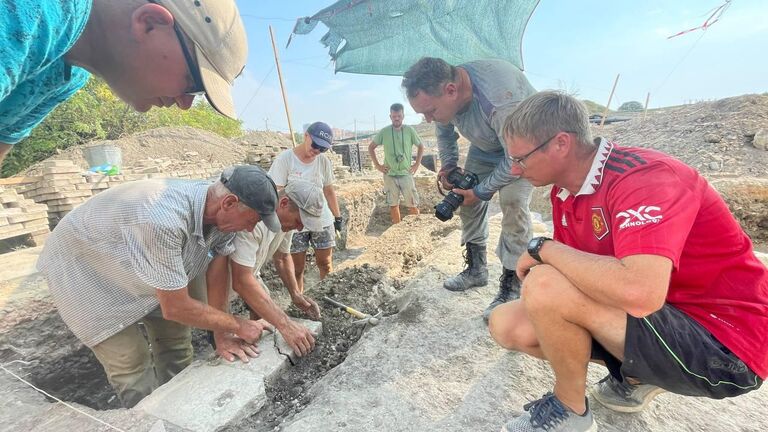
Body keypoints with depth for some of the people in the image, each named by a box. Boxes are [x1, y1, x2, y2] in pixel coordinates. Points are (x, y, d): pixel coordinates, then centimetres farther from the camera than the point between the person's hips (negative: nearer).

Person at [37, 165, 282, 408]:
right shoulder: (163, 222, -43)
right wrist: (238, 326, -21)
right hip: (82, 270, -6)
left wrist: (222, 335, -9)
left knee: (175, 336, 8)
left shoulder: (220, 214, -21)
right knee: (132, 363, -6)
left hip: (134, 268, 6)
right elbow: (176, 308, -33)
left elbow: (217, 276, -10)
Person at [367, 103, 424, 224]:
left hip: (406, 174, -1)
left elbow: (421, 146, 11)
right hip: (390, 175, 1)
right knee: (393, 204, 9)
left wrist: (417, 164, 3)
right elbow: (371, 147, 9)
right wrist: (377, 165, 2)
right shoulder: (384, 132, -2)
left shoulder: (409, 130, -3)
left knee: (413, 205, 0)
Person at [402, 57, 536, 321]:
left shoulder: (500, 98, -41)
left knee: (513, 202, -24)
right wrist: (448, 166, -6)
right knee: (468, 199, 1)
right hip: (486, 142, 7)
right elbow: (445, 133, 3)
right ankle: (476, 269, 17)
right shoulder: (440, 92, -18)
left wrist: (482, 191, -24)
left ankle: (511, 288, -10)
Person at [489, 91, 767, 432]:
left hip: (725, 348, -7)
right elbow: (580, 273, 6)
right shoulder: (565, 193, -1)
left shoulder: (642, 175, -24)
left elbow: (638, 293, -39)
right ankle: (636, 378, 13)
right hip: (648, 316, 7)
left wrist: (543, 248, -26)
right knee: (506, 324, -2)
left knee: (545, 285, -30)